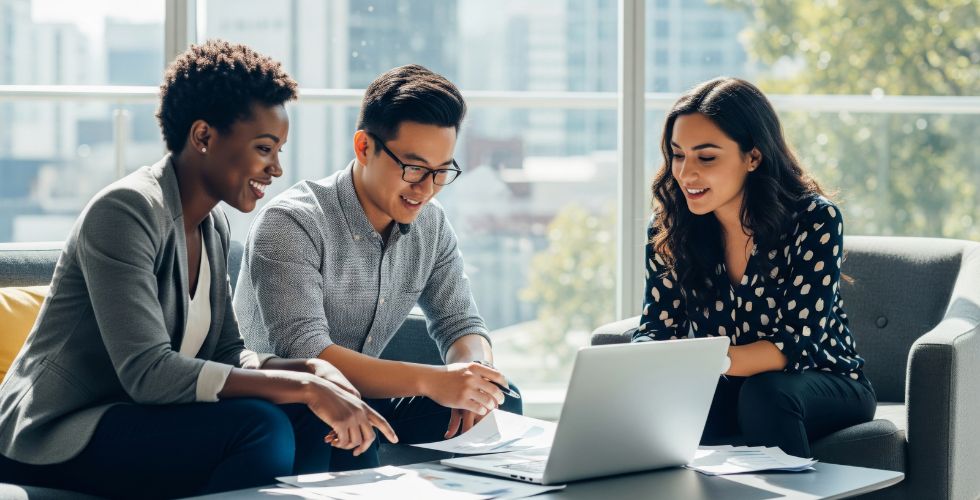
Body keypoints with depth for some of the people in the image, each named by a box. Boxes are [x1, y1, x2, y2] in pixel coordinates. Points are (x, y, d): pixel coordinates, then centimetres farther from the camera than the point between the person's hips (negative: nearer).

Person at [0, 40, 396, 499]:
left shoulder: (213, 227, 9)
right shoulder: (126, 211, -19)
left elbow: (227, 355, 10)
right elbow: (147, 372, -28)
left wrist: (313, 371, -11)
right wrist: (304, 387, -29)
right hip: (56, 439, -8)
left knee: (308, 418, -9)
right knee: (259, 426, -27)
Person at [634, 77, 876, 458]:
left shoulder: (815, 221, -19)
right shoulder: (669, 231, -7)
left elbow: (796, 344, -26)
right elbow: (656, 330, -6)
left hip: (822, 385, -2)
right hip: (731, 390, 2)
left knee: (764, 393, -35)